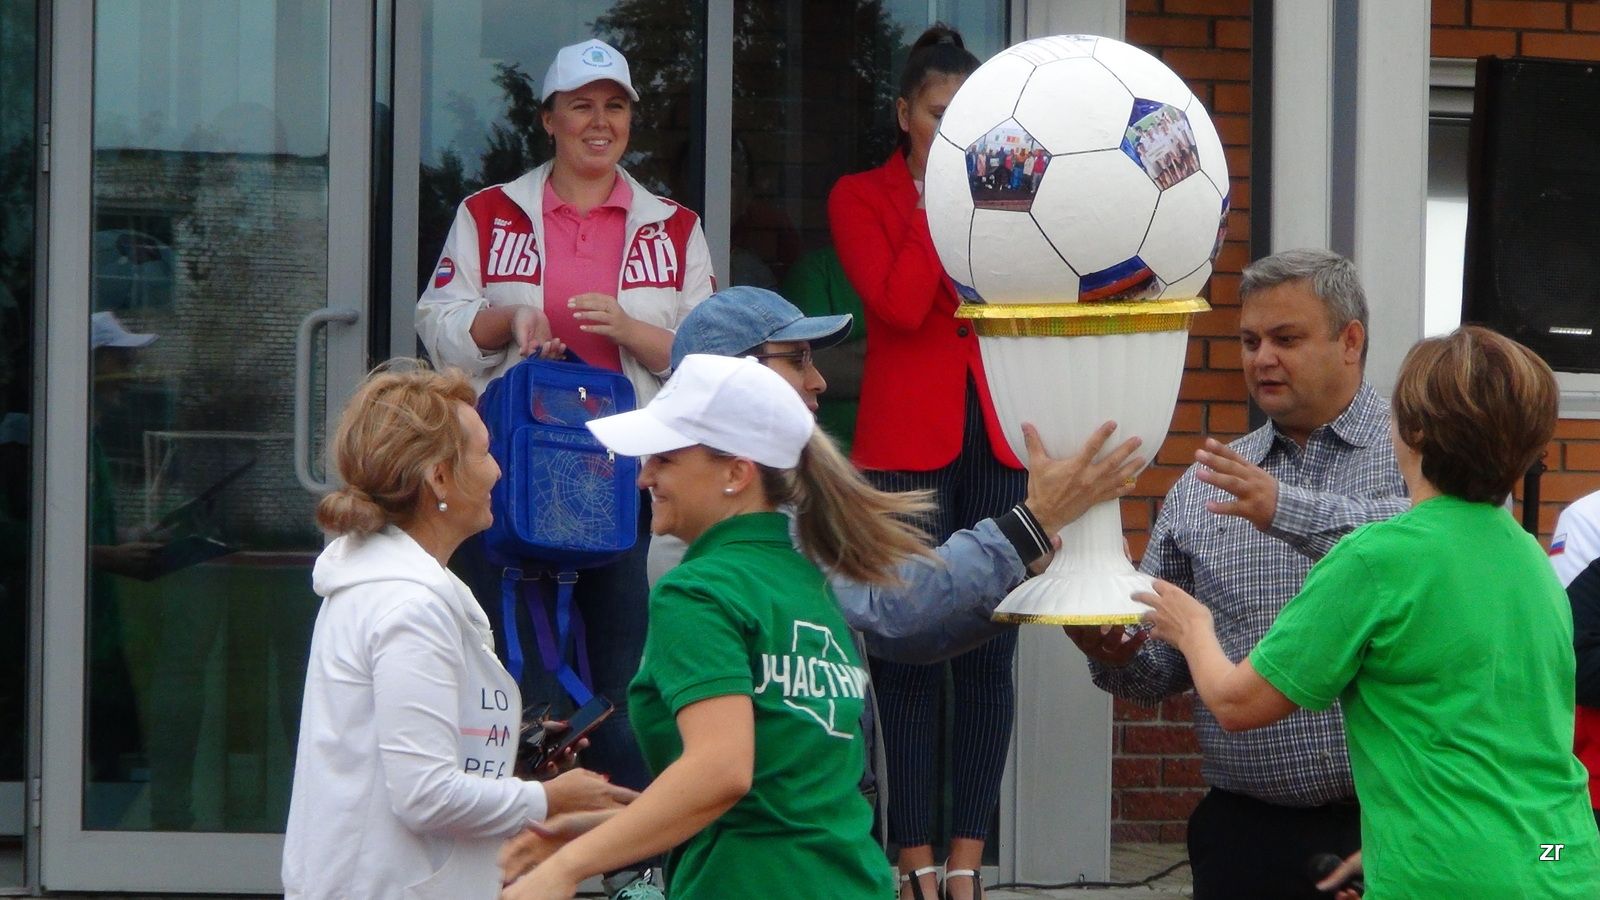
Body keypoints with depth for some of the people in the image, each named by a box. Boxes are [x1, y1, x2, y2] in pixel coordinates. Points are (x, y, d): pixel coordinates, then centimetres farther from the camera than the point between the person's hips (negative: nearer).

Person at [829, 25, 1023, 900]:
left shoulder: (1007, 194, 15)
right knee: (909, 660, -5)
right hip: (907, 445, -3)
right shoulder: (860, 197, 4)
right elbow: (900, 303, -12)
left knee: (988, 656, 2)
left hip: (998, 442, 4)